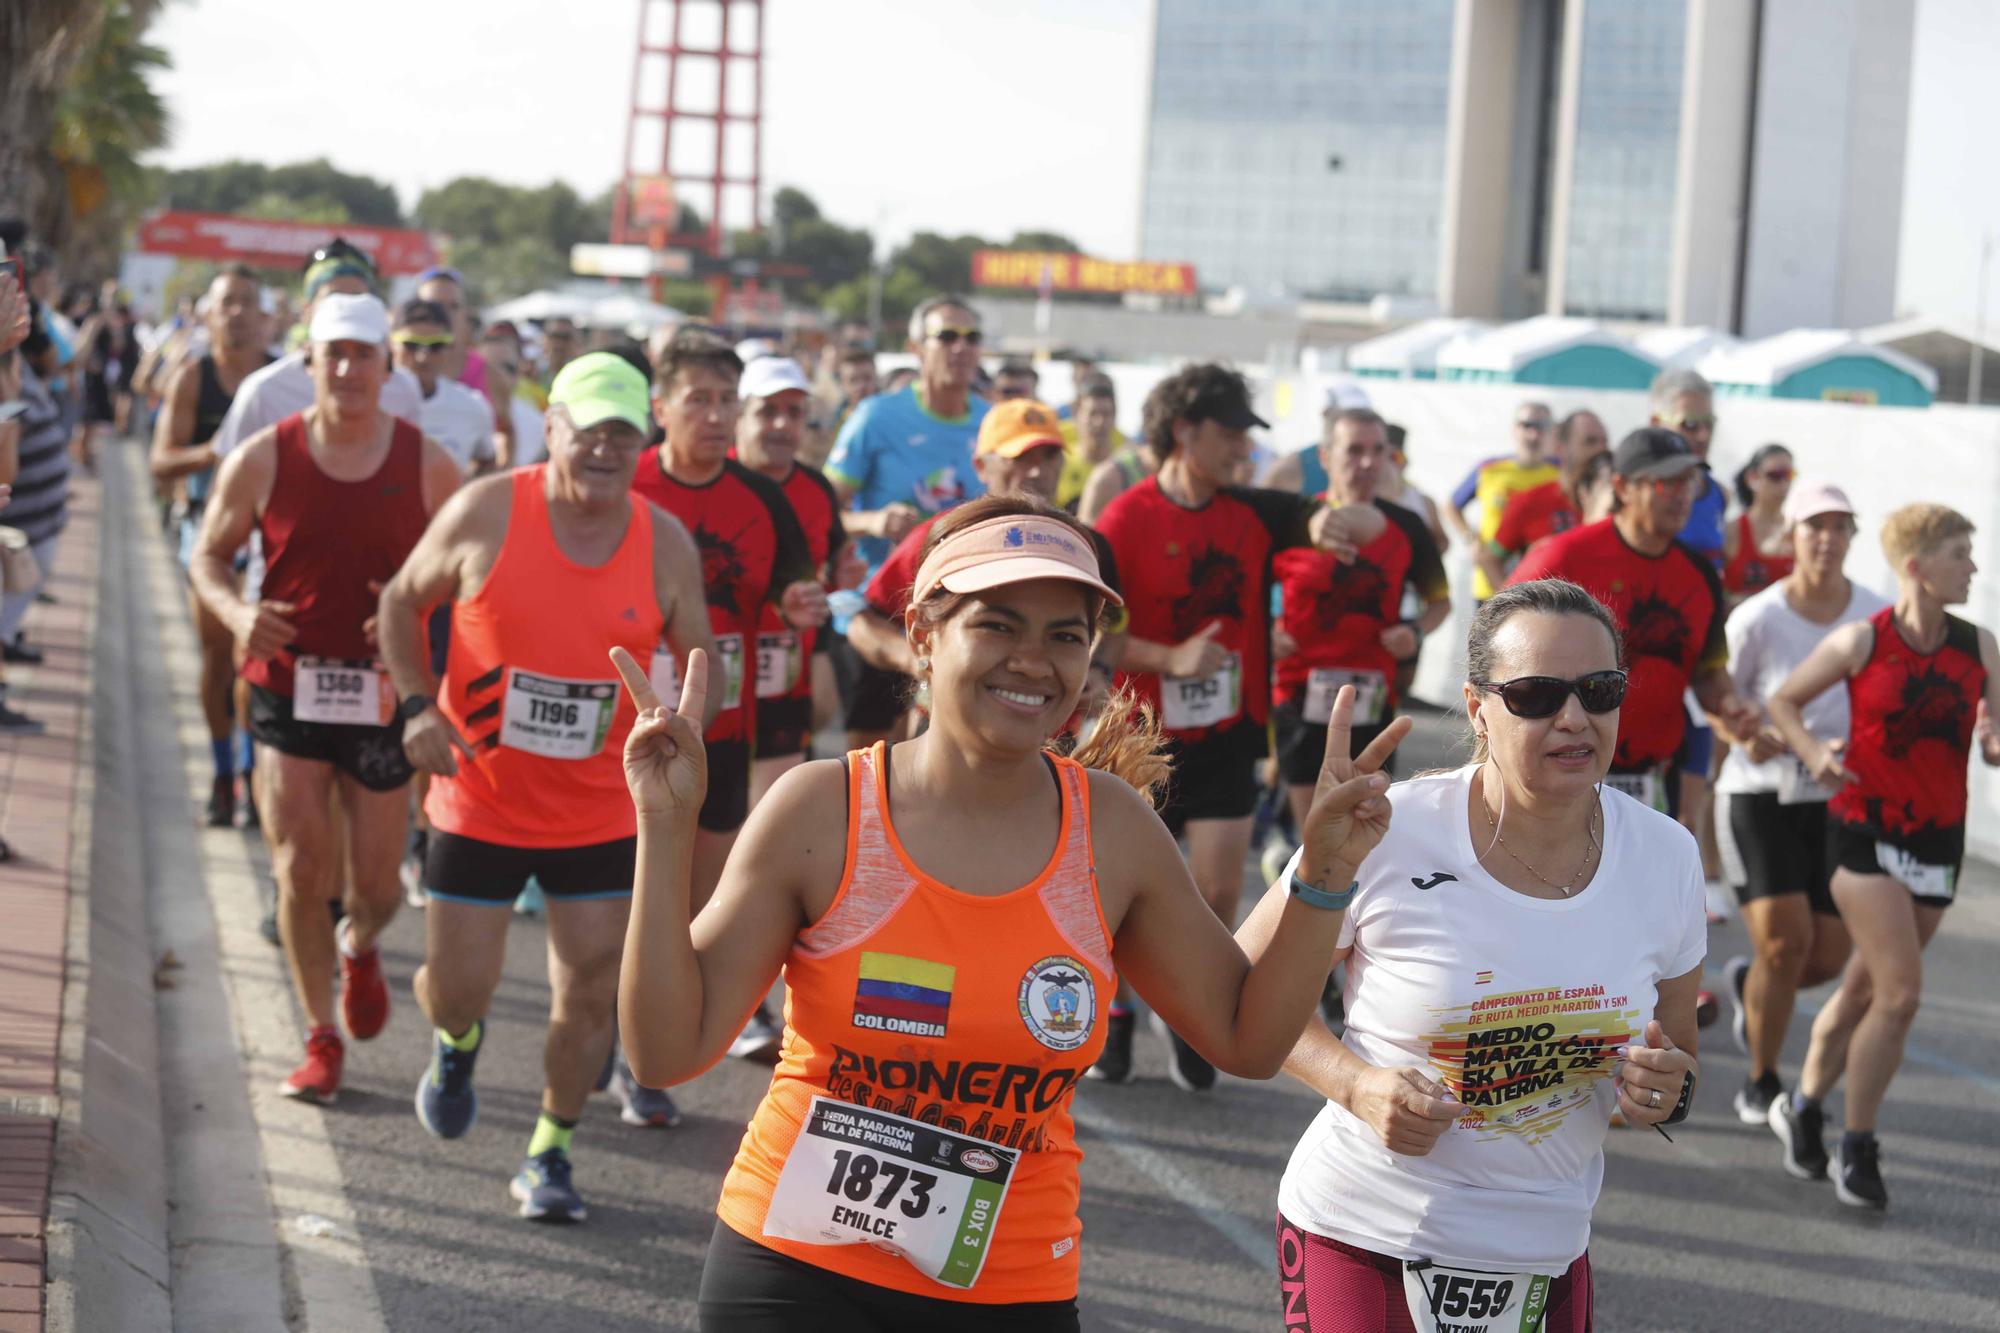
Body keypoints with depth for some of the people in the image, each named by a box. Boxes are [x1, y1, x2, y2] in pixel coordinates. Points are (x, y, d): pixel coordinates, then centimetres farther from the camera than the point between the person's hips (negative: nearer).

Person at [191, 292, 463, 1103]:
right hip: (289, 691, 0)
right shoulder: (263, 460, -2)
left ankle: (359, 947, 44)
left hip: (385, 697, 0)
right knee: (301, 870, -3)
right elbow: (209, 555, 8)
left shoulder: (429, 466, -2)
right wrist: (236, 613, -14)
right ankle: (321, 1040, 13)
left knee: (377, 885, 7)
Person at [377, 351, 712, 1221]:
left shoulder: (666, 545, -4)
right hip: (480, 803, -1)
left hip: (603, 813, 2)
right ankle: (456, 1042, 43)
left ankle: (548, 1157, 23)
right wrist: (417, 706, -10)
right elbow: (402, 601, 3)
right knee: (459, 988, 4)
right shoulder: (486, 513, -10)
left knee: (592, 994, 3)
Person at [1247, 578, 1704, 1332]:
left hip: (1545, 1259, 4)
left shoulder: (1665, 856, -2)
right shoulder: (1387, 837, -15)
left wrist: (1668, 1093, -12)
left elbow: (1678, 1053, 11)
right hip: (1362, 1242, -4)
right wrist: (1356, 1084, -20)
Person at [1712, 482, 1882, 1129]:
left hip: (1840, 801, 3)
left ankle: (1749, 987, 37)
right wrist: (1748, 735, -19)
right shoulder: (1757, 619, -9)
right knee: (1785, 941, -14)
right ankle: (1761, 1082, 9)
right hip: (1761, 793, -3)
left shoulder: (1879, 618, -2)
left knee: (1829, 957, 0)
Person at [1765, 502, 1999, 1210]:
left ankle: (1803, 1106, 35)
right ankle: (1857, 1147, 2)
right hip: (1865, 831, -4)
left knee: (1864, 990, 12)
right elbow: (1784, 700, 3)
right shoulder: (1863, 641, -8)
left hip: (1937, 840, 4)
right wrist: (1812, 750, -15)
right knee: (1901, 992, -13)